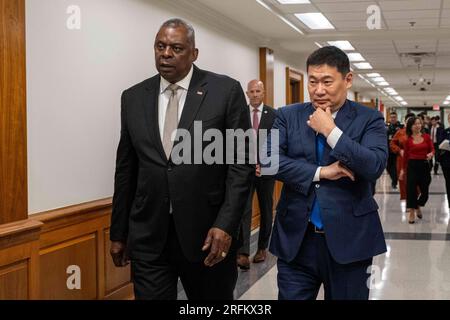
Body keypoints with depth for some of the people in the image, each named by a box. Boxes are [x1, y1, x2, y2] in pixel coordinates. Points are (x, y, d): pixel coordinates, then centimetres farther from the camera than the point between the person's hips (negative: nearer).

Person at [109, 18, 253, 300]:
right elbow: (126, 169, 11)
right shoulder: (134, 98, 7)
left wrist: (226, 225, -14)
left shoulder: (226, 91, -3)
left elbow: (242, 162, -5)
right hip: (148, 237, 2)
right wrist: (119, 232, 11)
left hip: (208, 234, -2)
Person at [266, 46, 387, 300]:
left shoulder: (369, 119, 0)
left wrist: (331, 131, -14)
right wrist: (320, 172, -13)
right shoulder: (288, 116, 6)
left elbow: (375, 166, -14)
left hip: (349, 240, -1)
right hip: (296, 239, 1)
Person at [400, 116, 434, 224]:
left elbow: (432, 149, 4)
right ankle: (411, 212, 9)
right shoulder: (408, 140, 0)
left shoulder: (426, 136, 2)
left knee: (424, 191, 6)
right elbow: (406, 155, 5)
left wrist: (431, 154, -19)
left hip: (424, 165, 1)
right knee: (411, 189, -3)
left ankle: (417, 206, 35)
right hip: (412, 165, -1)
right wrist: (403, 169, 6)